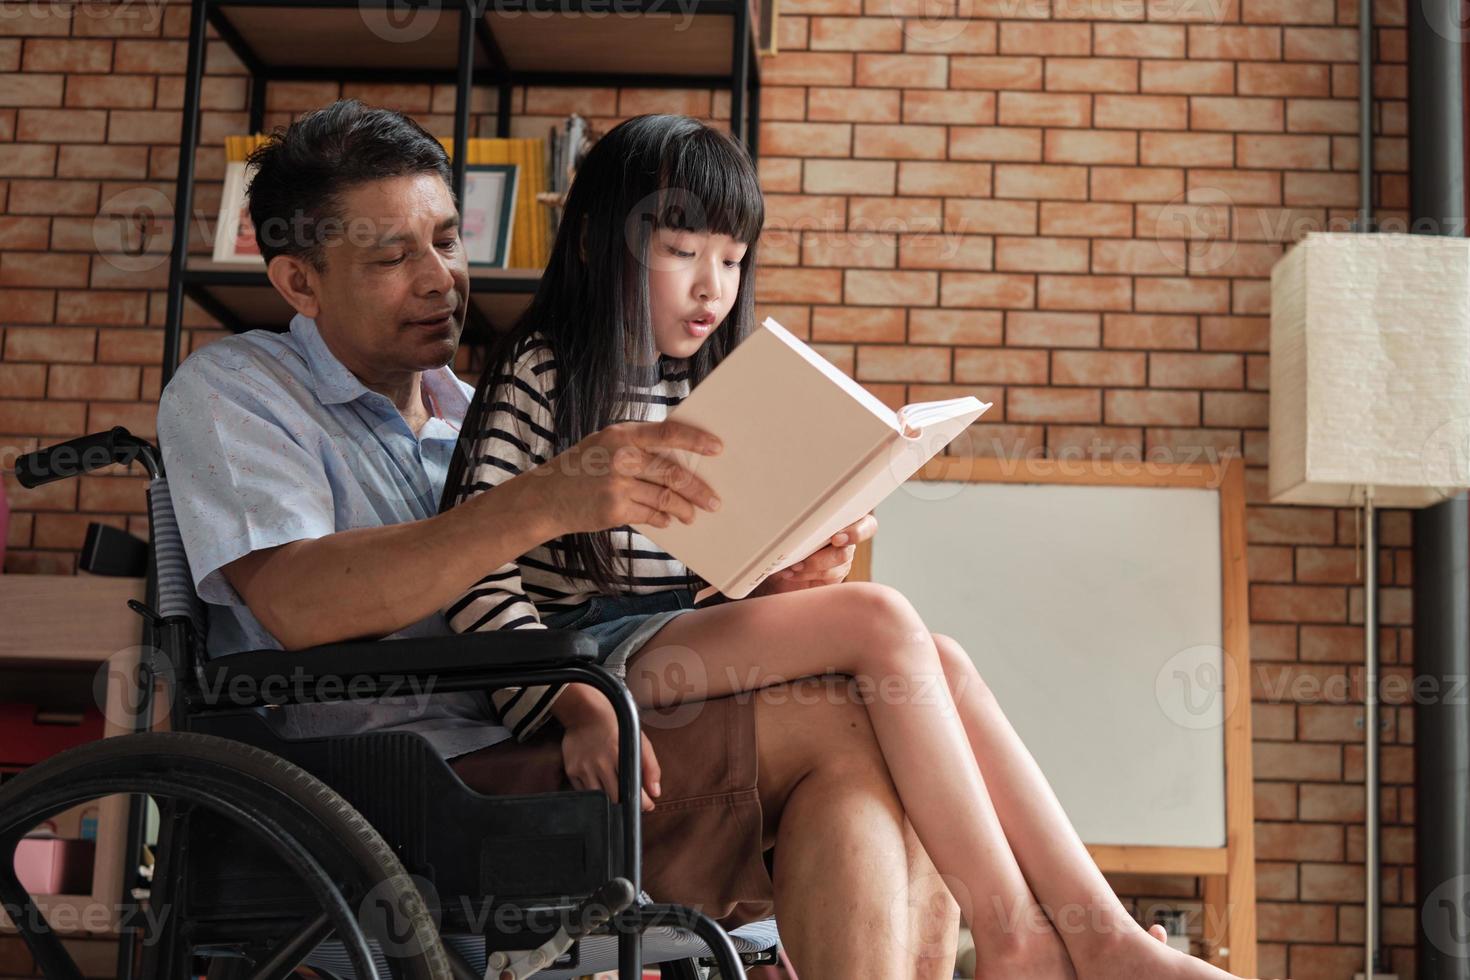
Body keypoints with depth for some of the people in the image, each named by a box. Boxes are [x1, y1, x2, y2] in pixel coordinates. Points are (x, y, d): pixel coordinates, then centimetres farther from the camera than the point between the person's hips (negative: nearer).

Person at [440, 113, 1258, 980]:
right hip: (593, 651, -6)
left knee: (938, 660, -19)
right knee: (880, 621, -24)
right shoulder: (542, 374, -1)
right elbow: (476, 573, -13)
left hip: (689, 642, 6)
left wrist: (799, 578, -6)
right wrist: (576, 706, -25)